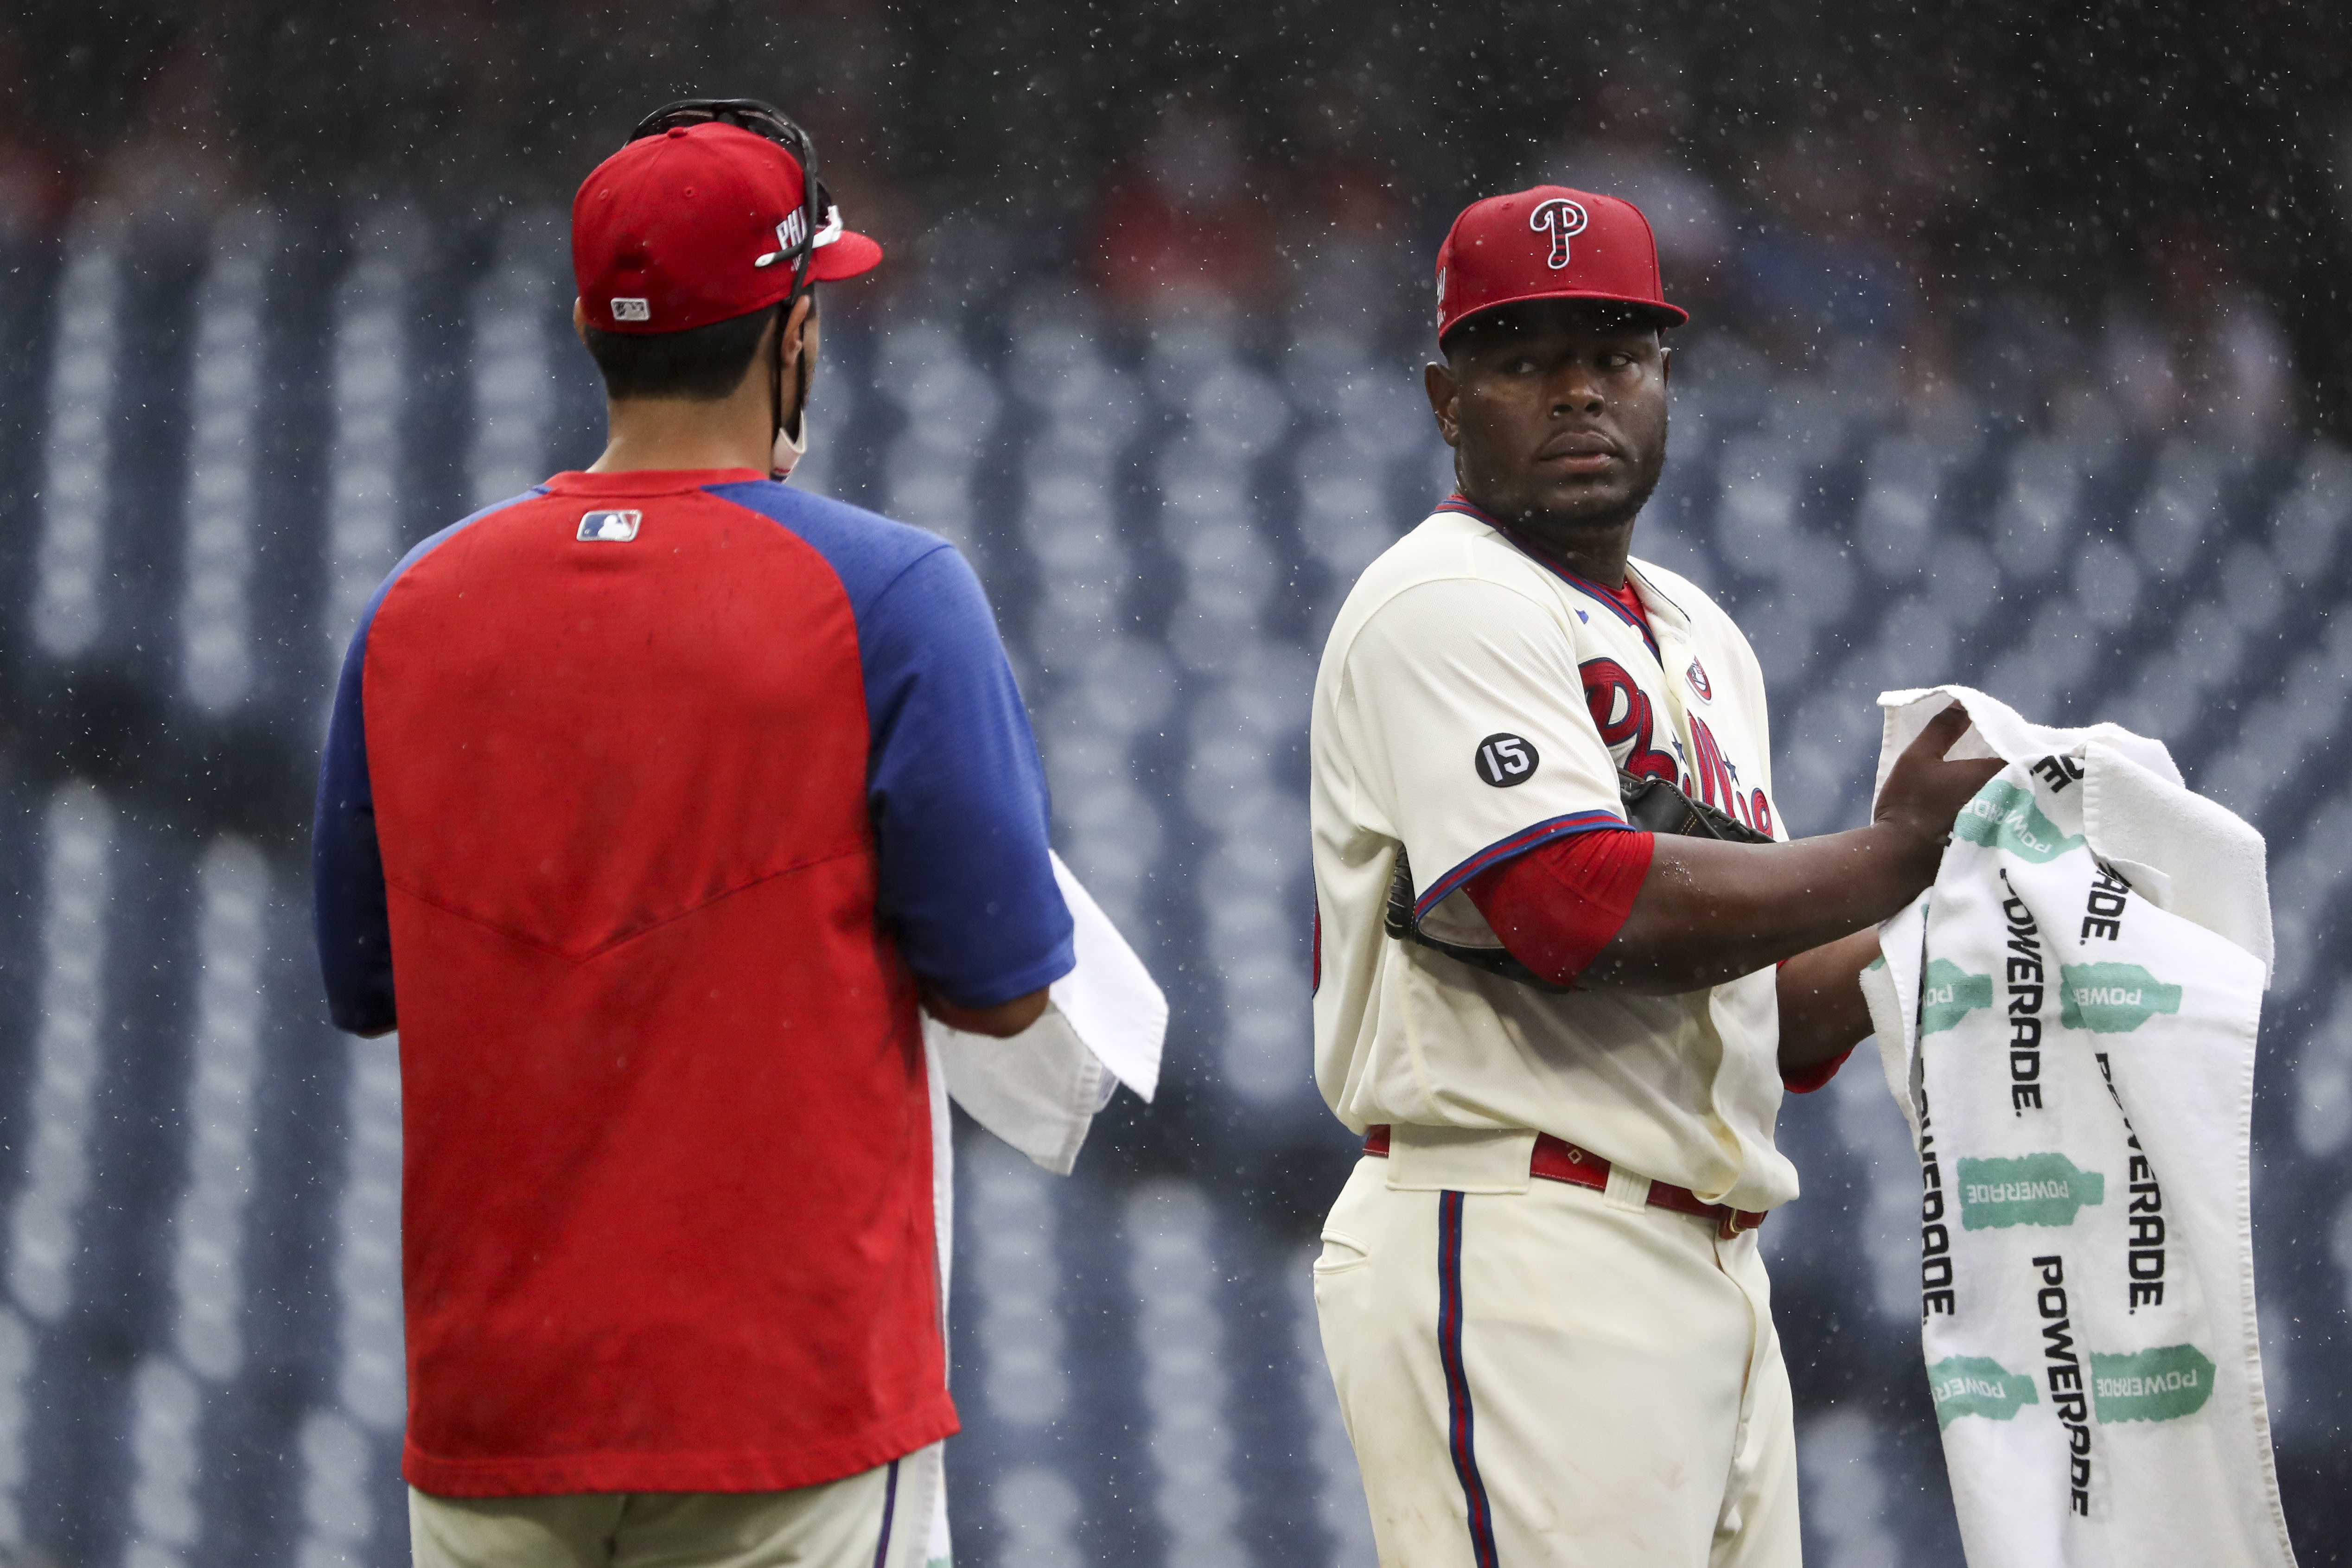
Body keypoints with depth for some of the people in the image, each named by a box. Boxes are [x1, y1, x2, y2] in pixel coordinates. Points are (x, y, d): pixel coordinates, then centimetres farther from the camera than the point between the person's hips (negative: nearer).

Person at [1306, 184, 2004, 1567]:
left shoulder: (1702, 640, 22)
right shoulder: (1443, 607, -7)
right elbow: (1585, 912, -21)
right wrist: (1896, 854, -12)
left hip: (1717, 1280, 9)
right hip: (1517, 1261, -9)